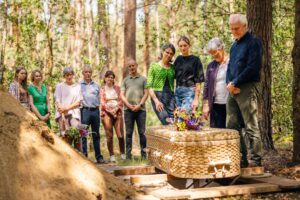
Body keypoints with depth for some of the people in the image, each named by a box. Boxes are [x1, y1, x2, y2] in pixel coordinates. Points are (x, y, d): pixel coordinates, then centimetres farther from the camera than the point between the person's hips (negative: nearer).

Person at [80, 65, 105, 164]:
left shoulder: (96, 85, 15)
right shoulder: (79, 85, 5)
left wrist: (99, 110, 9)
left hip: (95, 110, 4)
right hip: (85, 110, -3)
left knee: (96, 135, 8)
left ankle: (98, 157, 13)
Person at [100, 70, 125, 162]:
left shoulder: (117, 88, 14)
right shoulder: (102, 89, 7)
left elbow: (121, 101, 8)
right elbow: (102, 103, 0)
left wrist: (116, 109, -8)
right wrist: (110, 111, -10)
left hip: (118, 112, 2)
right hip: (106, 113, -2)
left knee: (120, 134, -6)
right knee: (109, 135, -3)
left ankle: (123, 154, 4)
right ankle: (112, 155, 3)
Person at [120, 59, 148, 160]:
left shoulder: (143, 79, 10)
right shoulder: (125, 80, 14)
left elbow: (146, 94, 3)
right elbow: (122, 95, 7)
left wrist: (140, 105, -10)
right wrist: (129, 105, -7)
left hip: (140, 109, -1)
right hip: (128, 110, 1)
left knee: (142, 132, -1)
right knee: (129, 133, 3)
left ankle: (143, 154, 5)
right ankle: (128, 155, 6)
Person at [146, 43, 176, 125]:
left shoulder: (173, 67, 15)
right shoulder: (154, 66, 6)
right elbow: (149, 86, -1)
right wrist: (156, 101, -13)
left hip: (171, 97, 3)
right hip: (158, 96, -3)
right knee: (167, 123, -17)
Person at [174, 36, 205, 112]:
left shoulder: (195, 60, -2)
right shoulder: (178, 59, 12)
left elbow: (198, 81, -6)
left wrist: (196, 99, -12)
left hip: (189, 92, -5)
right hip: (178, 92, 5)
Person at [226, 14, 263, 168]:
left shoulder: (253, 42, -5)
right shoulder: (235, 45, 19)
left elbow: (253, 67, -15)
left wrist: (235, 83, -13)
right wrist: (229, 83, 0)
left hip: (246, 89, -8)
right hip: (232, 90, 8)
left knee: (251, 126, -6)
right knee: (232, 126, 8)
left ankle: (255, 160, 0)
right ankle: (240, 158, 16)